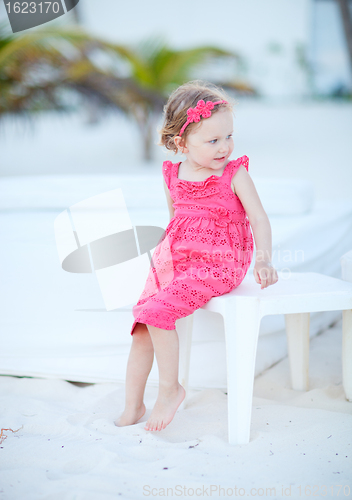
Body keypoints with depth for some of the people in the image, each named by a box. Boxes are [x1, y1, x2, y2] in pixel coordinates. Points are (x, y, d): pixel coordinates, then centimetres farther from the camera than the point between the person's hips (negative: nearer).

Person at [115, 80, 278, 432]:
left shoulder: (235, 175, -7)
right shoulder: (172, 176, 6)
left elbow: (259, 219, -10)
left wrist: (263, 261, -24)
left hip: (215, 266, -5)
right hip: (174, 261, 6)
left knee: (158, 311, -24)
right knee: (142, 328, -1)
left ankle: (170, 388, -5)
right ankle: (132, 407, 11)